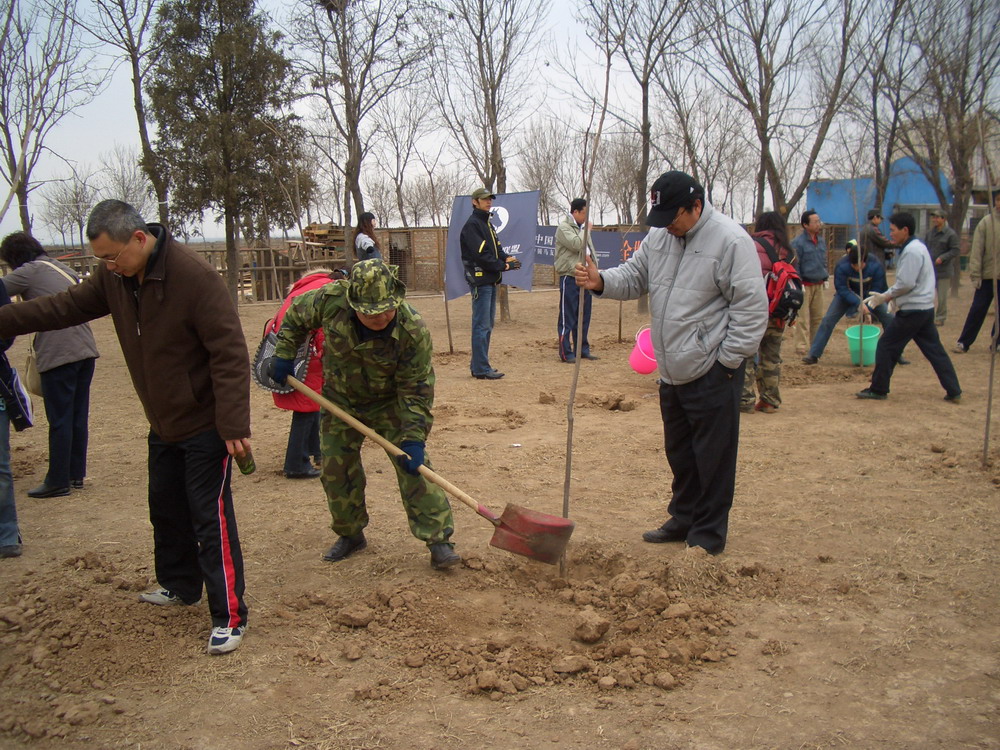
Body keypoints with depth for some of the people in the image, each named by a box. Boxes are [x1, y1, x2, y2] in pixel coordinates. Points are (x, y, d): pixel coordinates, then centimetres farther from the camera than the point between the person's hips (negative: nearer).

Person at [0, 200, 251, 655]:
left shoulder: (192, 275, -25)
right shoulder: (114, 278, -1)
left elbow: (229, 352, -27)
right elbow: (63, 308, 9)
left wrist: (234, 424, -28)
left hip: (204, 425, -8)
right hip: (163, 425, 8)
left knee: (211, 519, -4)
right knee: (166, 509, 22)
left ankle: (229, 617, 6)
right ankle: (179, 585, 42)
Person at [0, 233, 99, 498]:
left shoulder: (30, 271, -3)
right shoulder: (65, 270, 18)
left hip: (58, 355, -7)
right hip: (85, 349, 7)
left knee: (60, 420, 0)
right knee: (78, 417, 13)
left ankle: (58, 481, 7)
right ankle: (76, 474, 22)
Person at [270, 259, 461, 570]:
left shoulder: (413, 331, -33)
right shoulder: (330, 301, -26)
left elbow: (416, 390, -26)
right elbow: (296, 314, -2)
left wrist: (413, 438, -30)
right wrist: (284, 354, -3)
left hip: (391, 402, -3)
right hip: (341, 400, 3)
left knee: (413, 466, -12)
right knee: (335, 468, 8)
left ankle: (438, 539, -4)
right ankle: (350, 534, 29)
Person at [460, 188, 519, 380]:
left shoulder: (488, 224, 20)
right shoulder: (472, 225, -10)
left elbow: (496, 249, 19)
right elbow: (481, 255, -19)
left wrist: (507, 258, -2)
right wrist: (504, 265, -14)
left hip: (491, 281, 10)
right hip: (480, 281, -10)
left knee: (487, 325, 13)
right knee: (482, 326, -9)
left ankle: (478, 364, 21)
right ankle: (481, 369, -6)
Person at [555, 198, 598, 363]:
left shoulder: (583, 228, 18)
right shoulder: (564, 227, -8)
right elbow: (576, 244, -22)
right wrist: (587, 229, -8)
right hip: (569, 277, -8)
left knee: (584, 317, 12)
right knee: (568, 318, -3)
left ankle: (582, 349, 22)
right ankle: (566, 353, 1)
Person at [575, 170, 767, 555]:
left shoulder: (730, 240, -15)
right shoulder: (658, 236, 8)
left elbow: (752, 307, -14)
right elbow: (634, 276, 16)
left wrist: (727, 360, -14)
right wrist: (601, 281, -6)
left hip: (712, 374, -7)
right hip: (672, 371, 8)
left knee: (713, 458, 3)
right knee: (679, 453, 19)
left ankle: (708, 535, 17)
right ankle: (683, 519, 36)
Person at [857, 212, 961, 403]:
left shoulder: (912, 251, -17)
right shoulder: (916, 247, 15)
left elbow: (906, 283, -21)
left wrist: (886, 296, -7)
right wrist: (885, 295, 8)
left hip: (912, 310, -10)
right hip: (925, 308, 10)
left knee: (886, 346, -1)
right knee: (934, 349, 11)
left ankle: (878, 389, 6)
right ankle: (954, 391, 12)